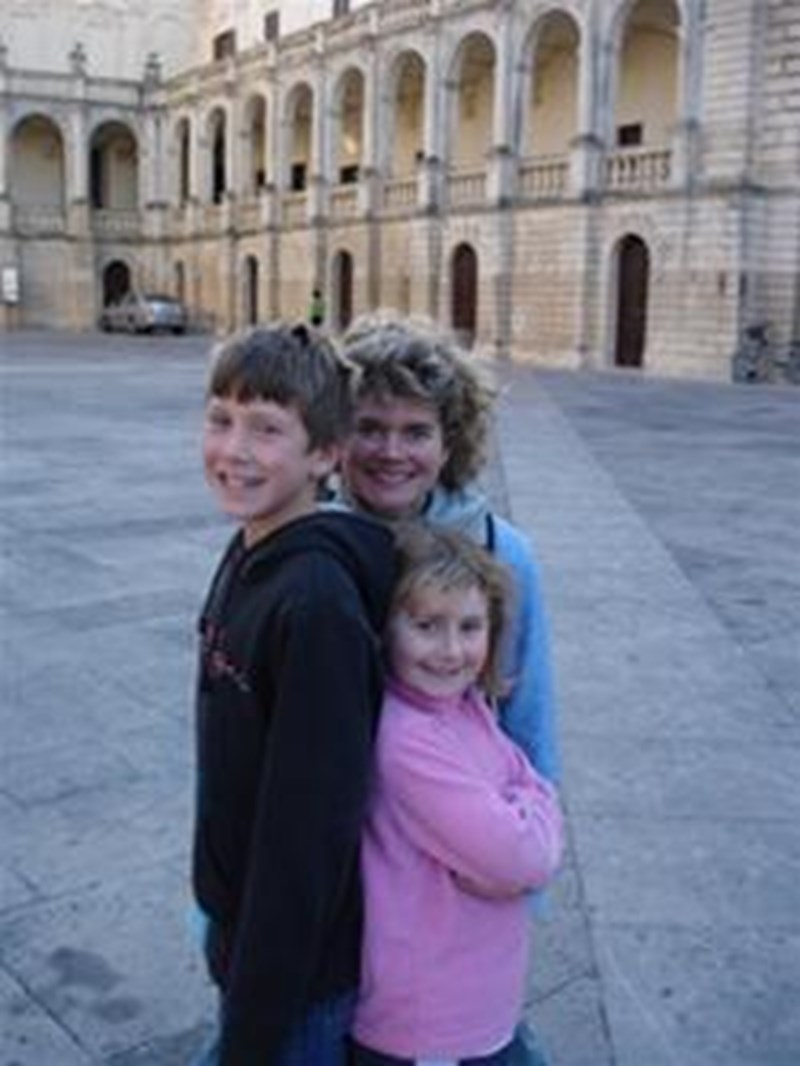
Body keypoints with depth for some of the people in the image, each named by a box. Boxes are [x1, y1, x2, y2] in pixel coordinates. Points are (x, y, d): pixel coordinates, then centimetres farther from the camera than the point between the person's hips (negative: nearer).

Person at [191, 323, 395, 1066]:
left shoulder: (317, 602, -27)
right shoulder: (247, 556, -1)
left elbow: (309, 829, -25)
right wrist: (225, 921, 17)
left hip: (299, 962, -8)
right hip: (247, 925, 8)